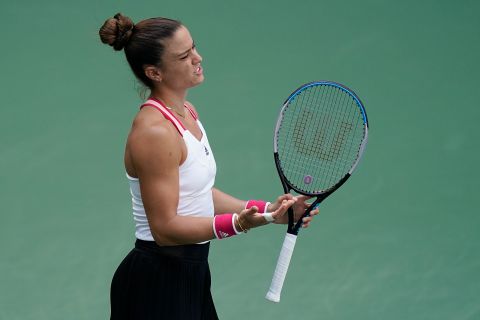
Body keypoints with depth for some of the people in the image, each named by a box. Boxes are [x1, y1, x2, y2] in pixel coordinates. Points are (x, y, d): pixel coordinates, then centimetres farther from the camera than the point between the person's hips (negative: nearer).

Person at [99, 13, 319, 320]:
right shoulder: (154, 131, -21)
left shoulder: (187, 112, 7)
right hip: (158, 283, -9)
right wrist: (236, 223, -32)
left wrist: (266, 209, 5)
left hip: (191, 274, 9)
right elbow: (165, 228, -23)